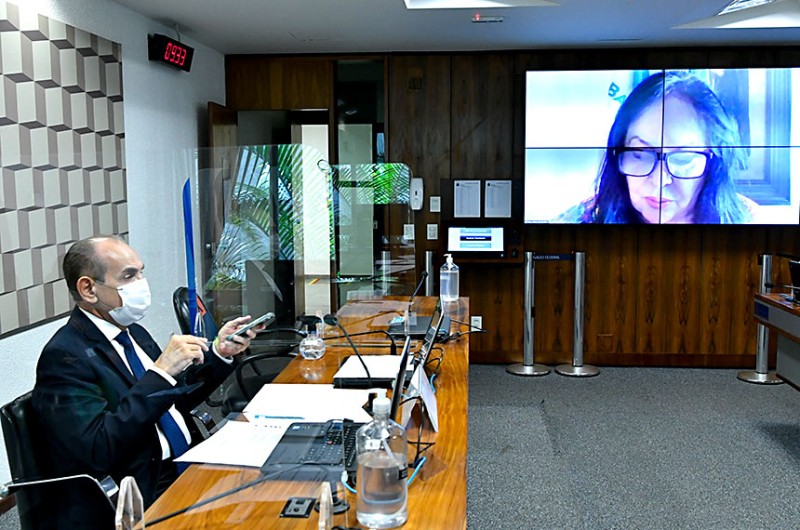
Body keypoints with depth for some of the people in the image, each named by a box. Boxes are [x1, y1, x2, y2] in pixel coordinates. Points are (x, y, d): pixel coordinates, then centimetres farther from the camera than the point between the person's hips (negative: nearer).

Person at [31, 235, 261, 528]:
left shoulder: (134, 333, 10)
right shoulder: (64, 356, -13)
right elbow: (100, 450, -23)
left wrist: (219, 353, 7)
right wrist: (161, 372, -25)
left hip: (184, 468, 8)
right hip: (140, 500, -8)